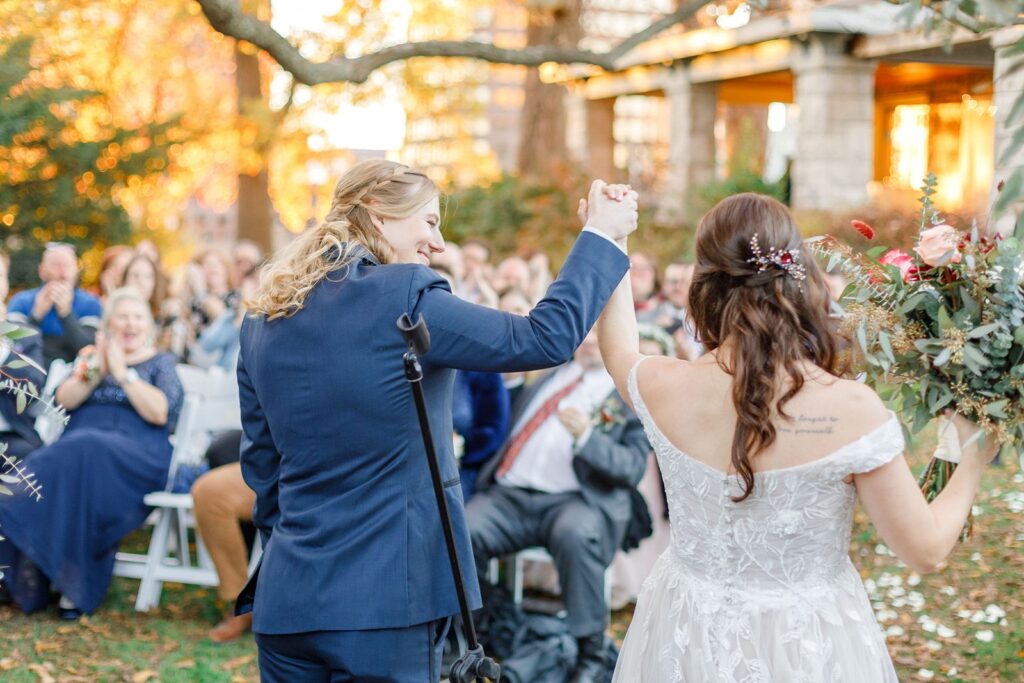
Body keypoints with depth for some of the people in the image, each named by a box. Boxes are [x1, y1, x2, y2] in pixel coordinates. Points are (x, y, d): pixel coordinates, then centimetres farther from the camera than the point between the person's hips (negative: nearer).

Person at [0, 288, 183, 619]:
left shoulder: (161, 363, 15)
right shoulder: (90, 356, 24)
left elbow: (159, 413, -2)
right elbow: (65, 400, 9)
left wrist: (123, 372, -3)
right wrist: (96, 369, -3)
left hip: (137, 458, -3)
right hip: (78, 447, 3)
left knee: (86, 454, -37)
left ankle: (77, 583, -33)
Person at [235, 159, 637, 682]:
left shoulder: (263, 319, 6)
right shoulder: (401, 295, -14)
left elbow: (260, 461, 13)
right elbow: (547, 337, -11)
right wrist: (602, 235, 0)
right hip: (386, 601, -6)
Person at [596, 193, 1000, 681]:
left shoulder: (665, 391, -17)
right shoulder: (852, 410, -24)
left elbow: (617, 351, 10)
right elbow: (926, 550, -12)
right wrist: (975, 458, 3)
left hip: (690, 640, 2)